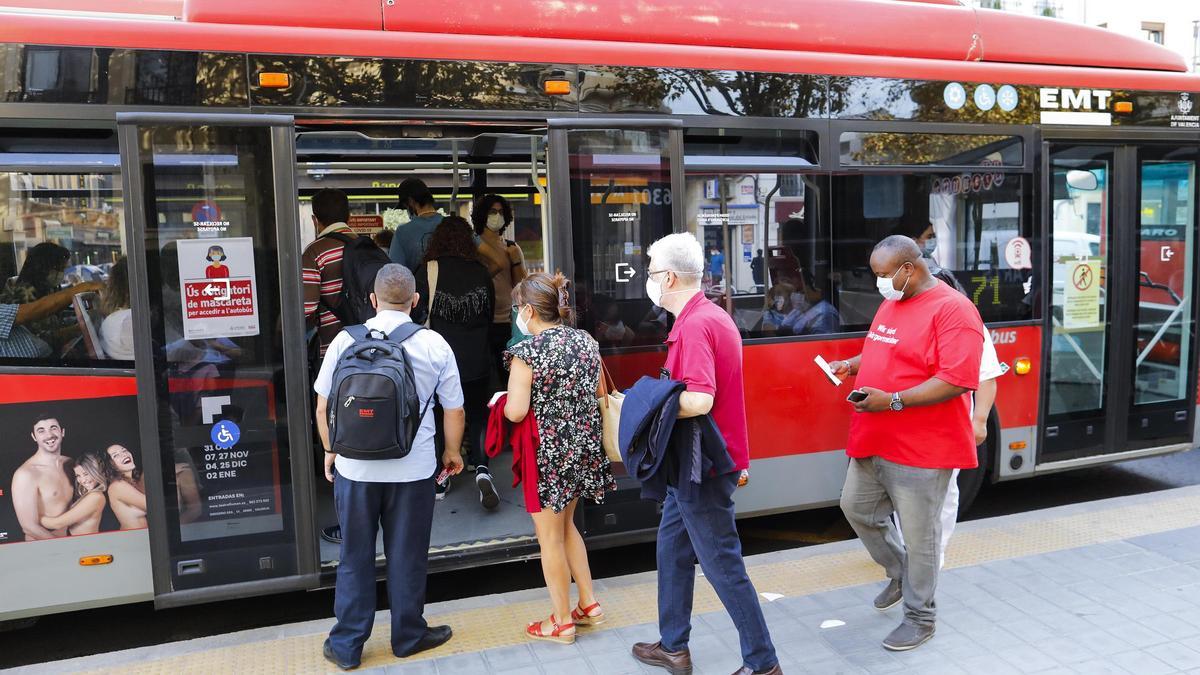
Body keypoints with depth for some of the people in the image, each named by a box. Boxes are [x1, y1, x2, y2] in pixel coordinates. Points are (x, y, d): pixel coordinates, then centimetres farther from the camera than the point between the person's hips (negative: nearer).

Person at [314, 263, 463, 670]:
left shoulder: (346, 340, -4)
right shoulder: (434, 345, -4)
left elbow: (323, 408, 3)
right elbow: (454, 410, 3)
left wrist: (331, 451, 19)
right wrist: (453, 451, 20)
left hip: (354, 467, 1)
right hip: (413, 469, 0)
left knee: (355, 558, 13)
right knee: (407, 557, 13)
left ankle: (346, 647, 24)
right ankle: (408, 637, 28)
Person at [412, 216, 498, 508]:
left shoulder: (428, 270, -8)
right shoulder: (481, 272, 0)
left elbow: (418, 314, -5)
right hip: (476, 361, 1)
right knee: (477, 415, 11)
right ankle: (481, 467, -10)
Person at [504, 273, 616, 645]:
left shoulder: (527, 352, -17)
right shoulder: (586, 341, 3)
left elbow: (516, 412, -20)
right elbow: (599, 396, 10)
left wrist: (500, 402, 1)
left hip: (548, 453, -7)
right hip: (584, 447, 7)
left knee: (550, 536, 8)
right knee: (565, 524, 24)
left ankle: (562, 622, 20)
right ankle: (589, 604, 29)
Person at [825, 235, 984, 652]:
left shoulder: (952, 309, -18)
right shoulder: (890, 303, 11)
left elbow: (957, 381, -24)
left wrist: (892, 401, -28)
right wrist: (853, 364, 8)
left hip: (921, 448, -9)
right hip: (875, 442, 9)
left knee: (918, 535, 4)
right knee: (856, 508, 19)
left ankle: (920, 617, 23)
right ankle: (899, 573, 42)